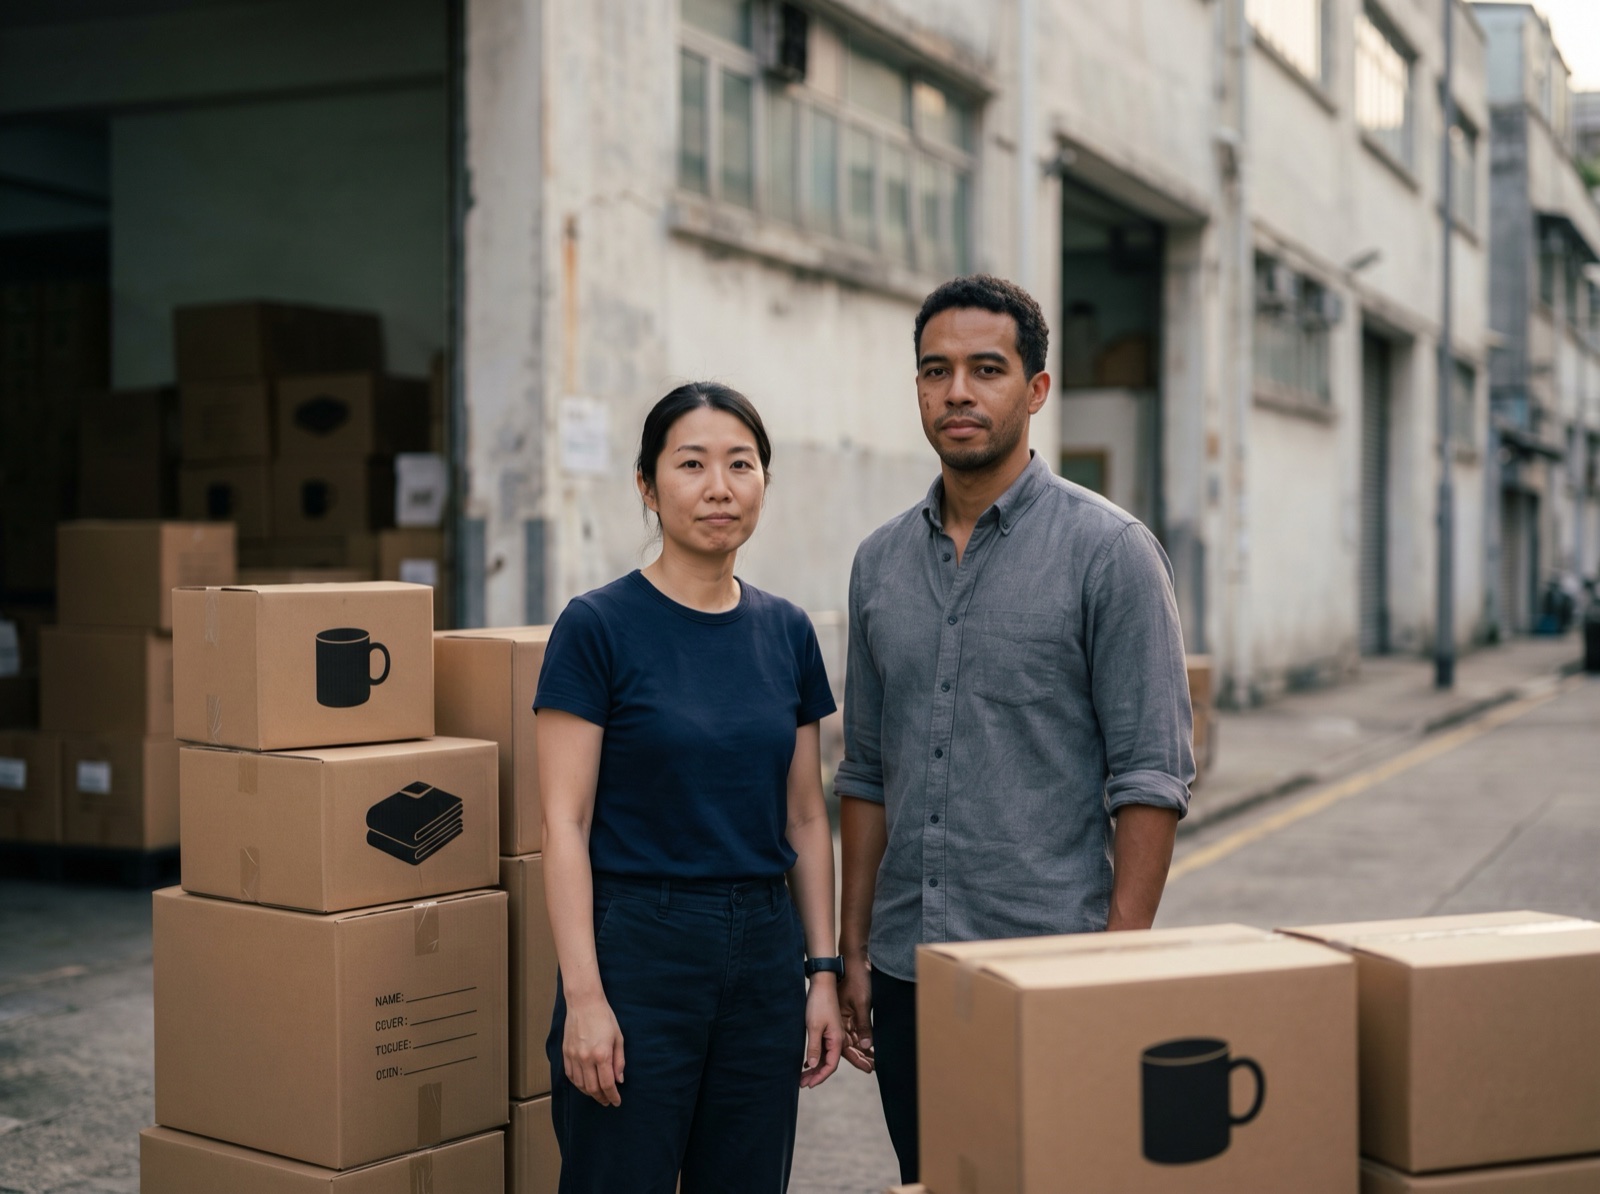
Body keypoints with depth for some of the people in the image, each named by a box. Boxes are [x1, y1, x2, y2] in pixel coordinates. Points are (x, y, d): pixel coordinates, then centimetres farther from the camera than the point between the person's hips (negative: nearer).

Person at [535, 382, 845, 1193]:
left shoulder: (786, 632, 7)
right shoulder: (597, 626, -8)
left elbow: (805, 818, 11)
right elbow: (566, 824, -11)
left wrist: (824, 970, 6)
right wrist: (582, 994, -16)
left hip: (764, 951, 5)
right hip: (639, 945, -5)